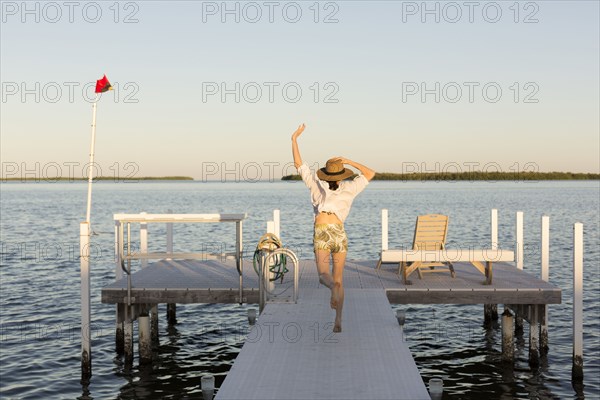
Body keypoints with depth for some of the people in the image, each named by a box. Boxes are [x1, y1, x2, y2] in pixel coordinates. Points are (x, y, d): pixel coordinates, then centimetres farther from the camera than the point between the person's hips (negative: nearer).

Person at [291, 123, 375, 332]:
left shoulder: (316, 184, 7)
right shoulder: (349, 188, 5)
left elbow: (298, 164, 11)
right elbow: (370, 173, 14)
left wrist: (294, 138, 16)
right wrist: (349, 162, 9)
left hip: (321, 235, -1)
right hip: (339, 234, 1)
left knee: (323, 274, -3)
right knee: (339, 278, 10)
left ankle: (333, 288, -41)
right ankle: (338, 320, 1)